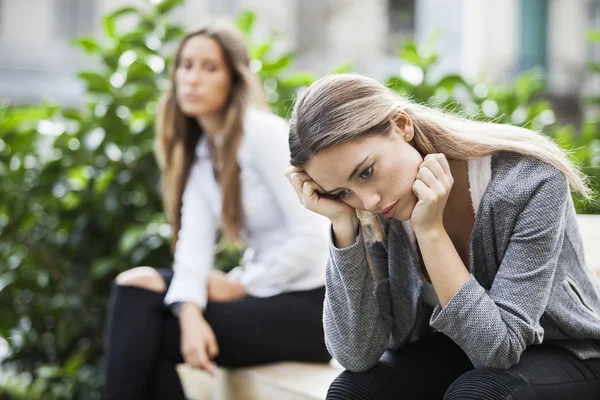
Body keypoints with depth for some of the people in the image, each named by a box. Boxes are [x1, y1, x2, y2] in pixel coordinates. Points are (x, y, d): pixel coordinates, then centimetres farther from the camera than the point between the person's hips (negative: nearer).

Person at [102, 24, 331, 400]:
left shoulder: (264, 133, -14)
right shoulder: (199, 152, 9)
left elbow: (310, 238, -20)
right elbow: (194, 244, -5)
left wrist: (242, 285, -11)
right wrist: (190, 313, -22)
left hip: (313, 302, -7)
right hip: (268, 293, 7)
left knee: (142, 334, -13)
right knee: (137, 285, -8)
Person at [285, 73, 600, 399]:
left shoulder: (527, 180, -28)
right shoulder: (372, 211, -15)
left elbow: (498, 346, -28)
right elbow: (357, 355, -20)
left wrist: (430, 230, -34)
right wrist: (343, 223, -28)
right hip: (448, 351, 4)